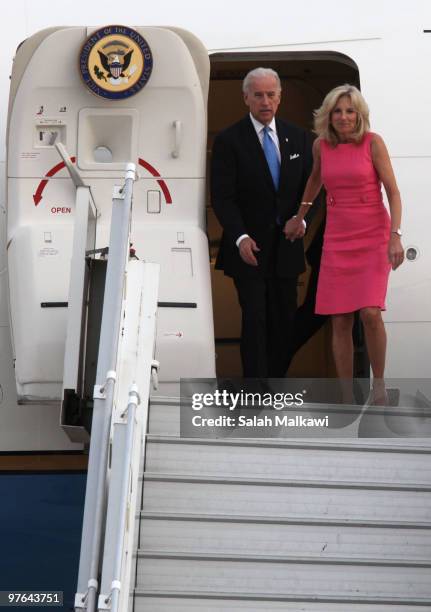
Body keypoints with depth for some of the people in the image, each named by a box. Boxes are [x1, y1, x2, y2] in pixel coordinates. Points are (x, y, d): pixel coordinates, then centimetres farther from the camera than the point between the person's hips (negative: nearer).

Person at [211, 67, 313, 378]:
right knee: (255, 320, -7)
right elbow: (222, 197, -8)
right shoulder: (229, 140, -4)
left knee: (284, 320, 8)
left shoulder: (298, 138, 9)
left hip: (286, 246, 4)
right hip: (250, 248, -4)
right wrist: (240, 237, -21)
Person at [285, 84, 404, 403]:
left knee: (370, 314, -20)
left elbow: (393, 192, -9)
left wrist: (396, 237, -21)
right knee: (340, 322, -2)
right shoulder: (321, 144, 3)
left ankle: (379, 382, 3)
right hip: (338, 239, 3)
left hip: (374, 236, -3)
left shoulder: (373, 141, -8)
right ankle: (347, 399, 9)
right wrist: (299, 218, 31)